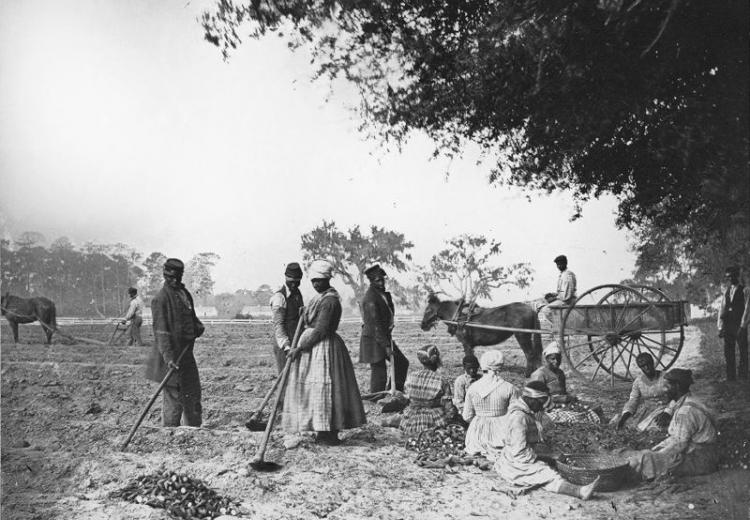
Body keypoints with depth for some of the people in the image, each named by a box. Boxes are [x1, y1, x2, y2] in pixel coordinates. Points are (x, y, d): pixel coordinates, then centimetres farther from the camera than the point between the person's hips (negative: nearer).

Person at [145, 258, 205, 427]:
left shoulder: (184, 293, 11)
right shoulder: (161, 298, -14)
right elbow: (161, 331, -20)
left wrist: (198, 326, 3)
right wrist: (168, 357, -27)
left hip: (186, 353, 9)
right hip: (171, 359, -9)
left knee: (193, 394, 19)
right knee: (173, 398, -2)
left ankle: (195, 429, 35)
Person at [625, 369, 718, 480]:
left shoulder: (686, 411, -24)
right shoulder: (684, 403, 10)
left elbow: (679, 444, -24)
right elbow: (677, 437, 14)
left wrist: (655, 455, -15)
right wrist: (655, 449, 6)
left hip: (698, 460, -10)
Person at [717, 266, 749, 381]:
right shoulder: (727, 292, 14)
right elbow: (722, 310, 11)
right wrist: (720, 327, 3)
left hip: (740, 326, -5)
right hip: (728, 327, 5)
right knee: (728, 352, 5)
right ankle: (730, 377, 12)